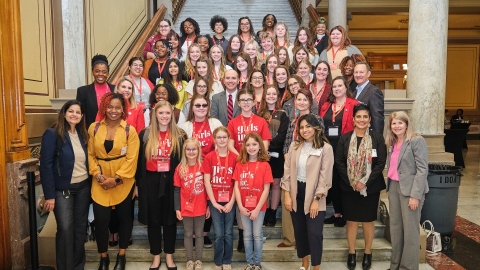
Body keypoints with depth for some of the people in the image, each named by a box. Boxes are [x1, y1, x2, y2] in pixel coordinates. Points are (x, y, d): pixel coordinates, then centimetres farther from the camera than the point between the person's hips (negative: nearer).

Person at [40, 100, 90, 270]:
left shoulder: (82, 134, 7)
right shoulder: (52, 134, -11)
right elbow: (45, 165, -14)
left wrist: (90, 184, 3)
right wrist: (49, 195, -17)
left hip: (83, 187, 5)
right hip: (63, 189, -5)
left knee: (80, 228, 11)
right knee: (65, 229, -5)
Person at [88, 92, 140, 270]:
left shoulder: (130, 130, -5)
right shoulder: (94, 128, 2)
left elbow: (132, 159, -10)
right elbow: (90, 155, 3)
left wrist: (116, 179, -16)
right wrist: (98, 175, -10)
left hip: (123, 184, -1)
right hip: (100, 184, 1)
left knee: (124, 218, 11)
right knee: (100, 220, 2)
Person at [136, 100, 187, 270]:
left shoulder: (180, 135, 1)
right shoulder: (145, 134, 2)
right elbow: (140, 161, 4)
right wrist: (138, 184, 2)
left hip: (171, 181, 0)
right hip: (151, 182, 1)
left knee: (170, 219, 10)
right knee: (153, 220, 10)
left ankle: (169, 256, 26)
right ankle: (156, 256, 26)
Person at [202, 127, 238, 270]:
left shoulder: (234, 157, -1)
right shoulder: (209, 157, -3)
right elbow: (207, 182, -4)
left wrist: (232, 202, -7)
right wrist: (214, 202, -8)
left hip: (230, 201, 1)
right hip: (215, 201, -1)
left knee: (228, 233, 7)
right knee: (219, 234, 2)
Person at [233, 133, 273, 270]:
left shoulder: (264, 165, -8)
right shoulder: (239, 164, -2)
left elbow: (266, 189, -9)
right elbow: (236, 186, -2)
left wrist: (257, 209, -13)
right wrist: (240, 206, -10)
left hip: (259, 207, -2)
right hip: (244, 207, 2)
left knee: (257, 235, 10)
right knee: (247, 235, 13)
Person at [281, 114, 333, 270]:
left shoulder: (326, 148, -9)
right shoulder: (294, 145, 3)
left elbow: (325, 177, -11)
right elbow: (287, 171, 2)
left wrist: (316, 199, -14)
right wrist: (287, 195, -3)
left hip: (313, 195, -4)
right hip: (296, 193, 4)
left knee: (314, 233, -1)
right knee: (299, 231, 15)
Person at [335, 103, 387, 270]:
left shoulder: (377, 138, -2)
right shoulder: (345, 139, 0)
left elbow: (381, 163, -7)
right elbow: (339, 162, -3)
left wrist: (365, 182, -14)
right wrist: (352, 182, -12)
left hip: (370, 187, -1)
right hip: (349, 187, 1)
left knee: (368, 220, 11)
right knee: (351, 220, 9)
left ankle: (367, 253, 27)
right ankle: (351, 253, 24)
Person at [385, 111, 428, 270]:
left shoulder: (417, 140, -8)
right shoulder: (392, 143, 13)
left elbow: (422, 169, -14)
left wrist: (415, 195, -18)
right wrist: (389, 188, 6)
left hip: (410, 189, -7)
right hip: (393, 188, 7)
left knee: (410, 230, 1)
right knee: (395, 228, 13)